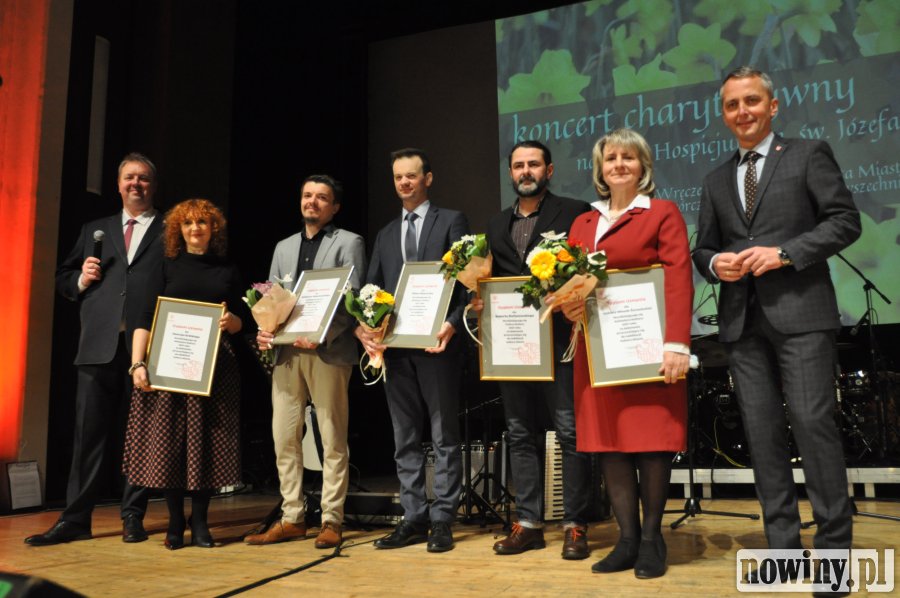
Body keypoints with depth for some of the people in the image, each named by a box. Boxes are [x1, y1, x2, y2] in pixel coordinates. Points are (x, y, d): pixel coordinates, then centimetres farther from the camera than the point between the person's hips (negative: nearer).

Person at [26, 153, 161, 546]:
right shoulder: (94, 230, 21)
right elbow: (63, 279, 22)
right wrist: (81, 279, 0)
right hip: (99, 346, 3)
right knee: (88, 434, 3)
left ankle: (133, 517, 12)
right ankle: (75, 519, 9)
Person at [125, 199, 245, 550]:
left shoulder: (227, 272, 12)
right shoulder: (169, 267, 7)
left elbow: (238, 324, 14)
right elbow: (146, 319, 1)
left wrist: (231, 321, -10)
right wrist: (137, 364, -11)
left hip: (215, 366, 1)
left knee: (207, 441, 2)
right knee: (170, 440, 0)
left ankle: (199, 522, 13)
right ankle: (175, 523, 12)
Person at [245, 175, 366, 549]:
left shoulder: (349, 243, 5)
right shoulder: (283, 248, 21)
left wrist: (322, 335, -17)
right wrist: (264, 331, -2)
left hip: (328, 353, -5)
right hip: (286, 353, 5)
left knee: (333, 440, 0)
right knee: (284, 438, 6)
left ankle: (331, 521, 7)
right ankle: (291, 518, 16)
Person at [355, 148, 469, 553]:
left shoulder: (451, 221, 4)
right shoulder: (386, 234, 19)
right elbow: (371, 289, 13)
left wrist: (452, 323, -19)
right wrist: (363, 326, -5)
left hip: (436, 344, -5)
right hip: (395, 347, 6)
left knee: (444, 436, 3)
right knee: (405, 439, 9)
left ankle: (442, 520, 9)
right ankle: (414, 519, 18)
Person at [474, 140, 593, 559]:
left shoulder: (574, 213, 2)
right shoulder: (496, 226, 18)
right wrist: (481, 300, 0)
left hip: (559, 338, -5)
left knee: (569, 431, -2)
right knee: (520, 433, 9)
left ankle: (575, 525, 7)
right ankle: (528, 523, 17)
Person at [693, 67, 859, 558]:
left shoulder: (808, 155, 7)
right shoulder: (716, 182, 20)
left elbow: (845, 220, -1)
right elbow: (704, 248, 20)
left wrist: (784, 253, -13)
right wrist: (715, 263, -3)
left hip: (800, 312, -4)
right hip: (742, 320, 4)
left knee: (812, 422, -9)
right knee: (762, 431, 4)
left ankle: (834, 542, 3)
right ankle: (782, 544, 12)